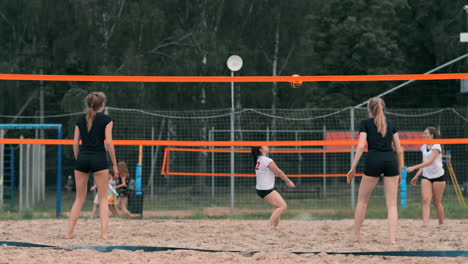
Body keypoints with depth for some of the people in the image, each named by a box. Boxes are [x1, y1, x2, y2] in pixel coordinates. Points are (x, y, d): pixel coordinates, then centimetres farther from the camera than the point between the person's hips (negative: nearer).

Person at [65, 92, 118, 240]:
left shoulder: (81, 120, 10)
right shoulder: (106, 120, -1)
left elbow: (75, 143, 8)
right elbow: (109, 143, -7)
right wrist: (114, 164, -2)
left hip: (82, 157, 4)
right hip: (99, 158, -4)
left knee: (80, 198, 12)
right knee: (103, 199, 1)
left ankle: (69, 232, 9)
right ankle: (104, 233, -9)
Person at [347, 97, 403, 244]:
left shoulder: (366, 123, 9)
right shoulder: (390, 124, 18)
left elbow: (361, 146, -4)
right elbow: (399, 149, 14)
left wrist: (353, 168, -2)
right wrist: (400, 172, 19)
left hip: (374, 160, -2)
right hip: (391, 161, 2)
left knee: (362, 200, 11)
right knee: (392, 204, 1)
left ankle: (356, 236, 14)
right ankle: (393, 238, -10)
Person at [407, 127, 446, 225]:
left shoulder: (436, 146, -12)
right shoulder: (424, 147, 9)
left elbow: (430, 161, -24)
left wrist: (414, 167, -31)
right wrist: (417, 176, 14)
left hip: (438, 176, -5)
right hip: (426, 176, 5)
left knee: (437, 202, 2)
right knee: (426, 200, -13)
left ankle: (442, 224, 18)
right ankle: (425, 224, -24)